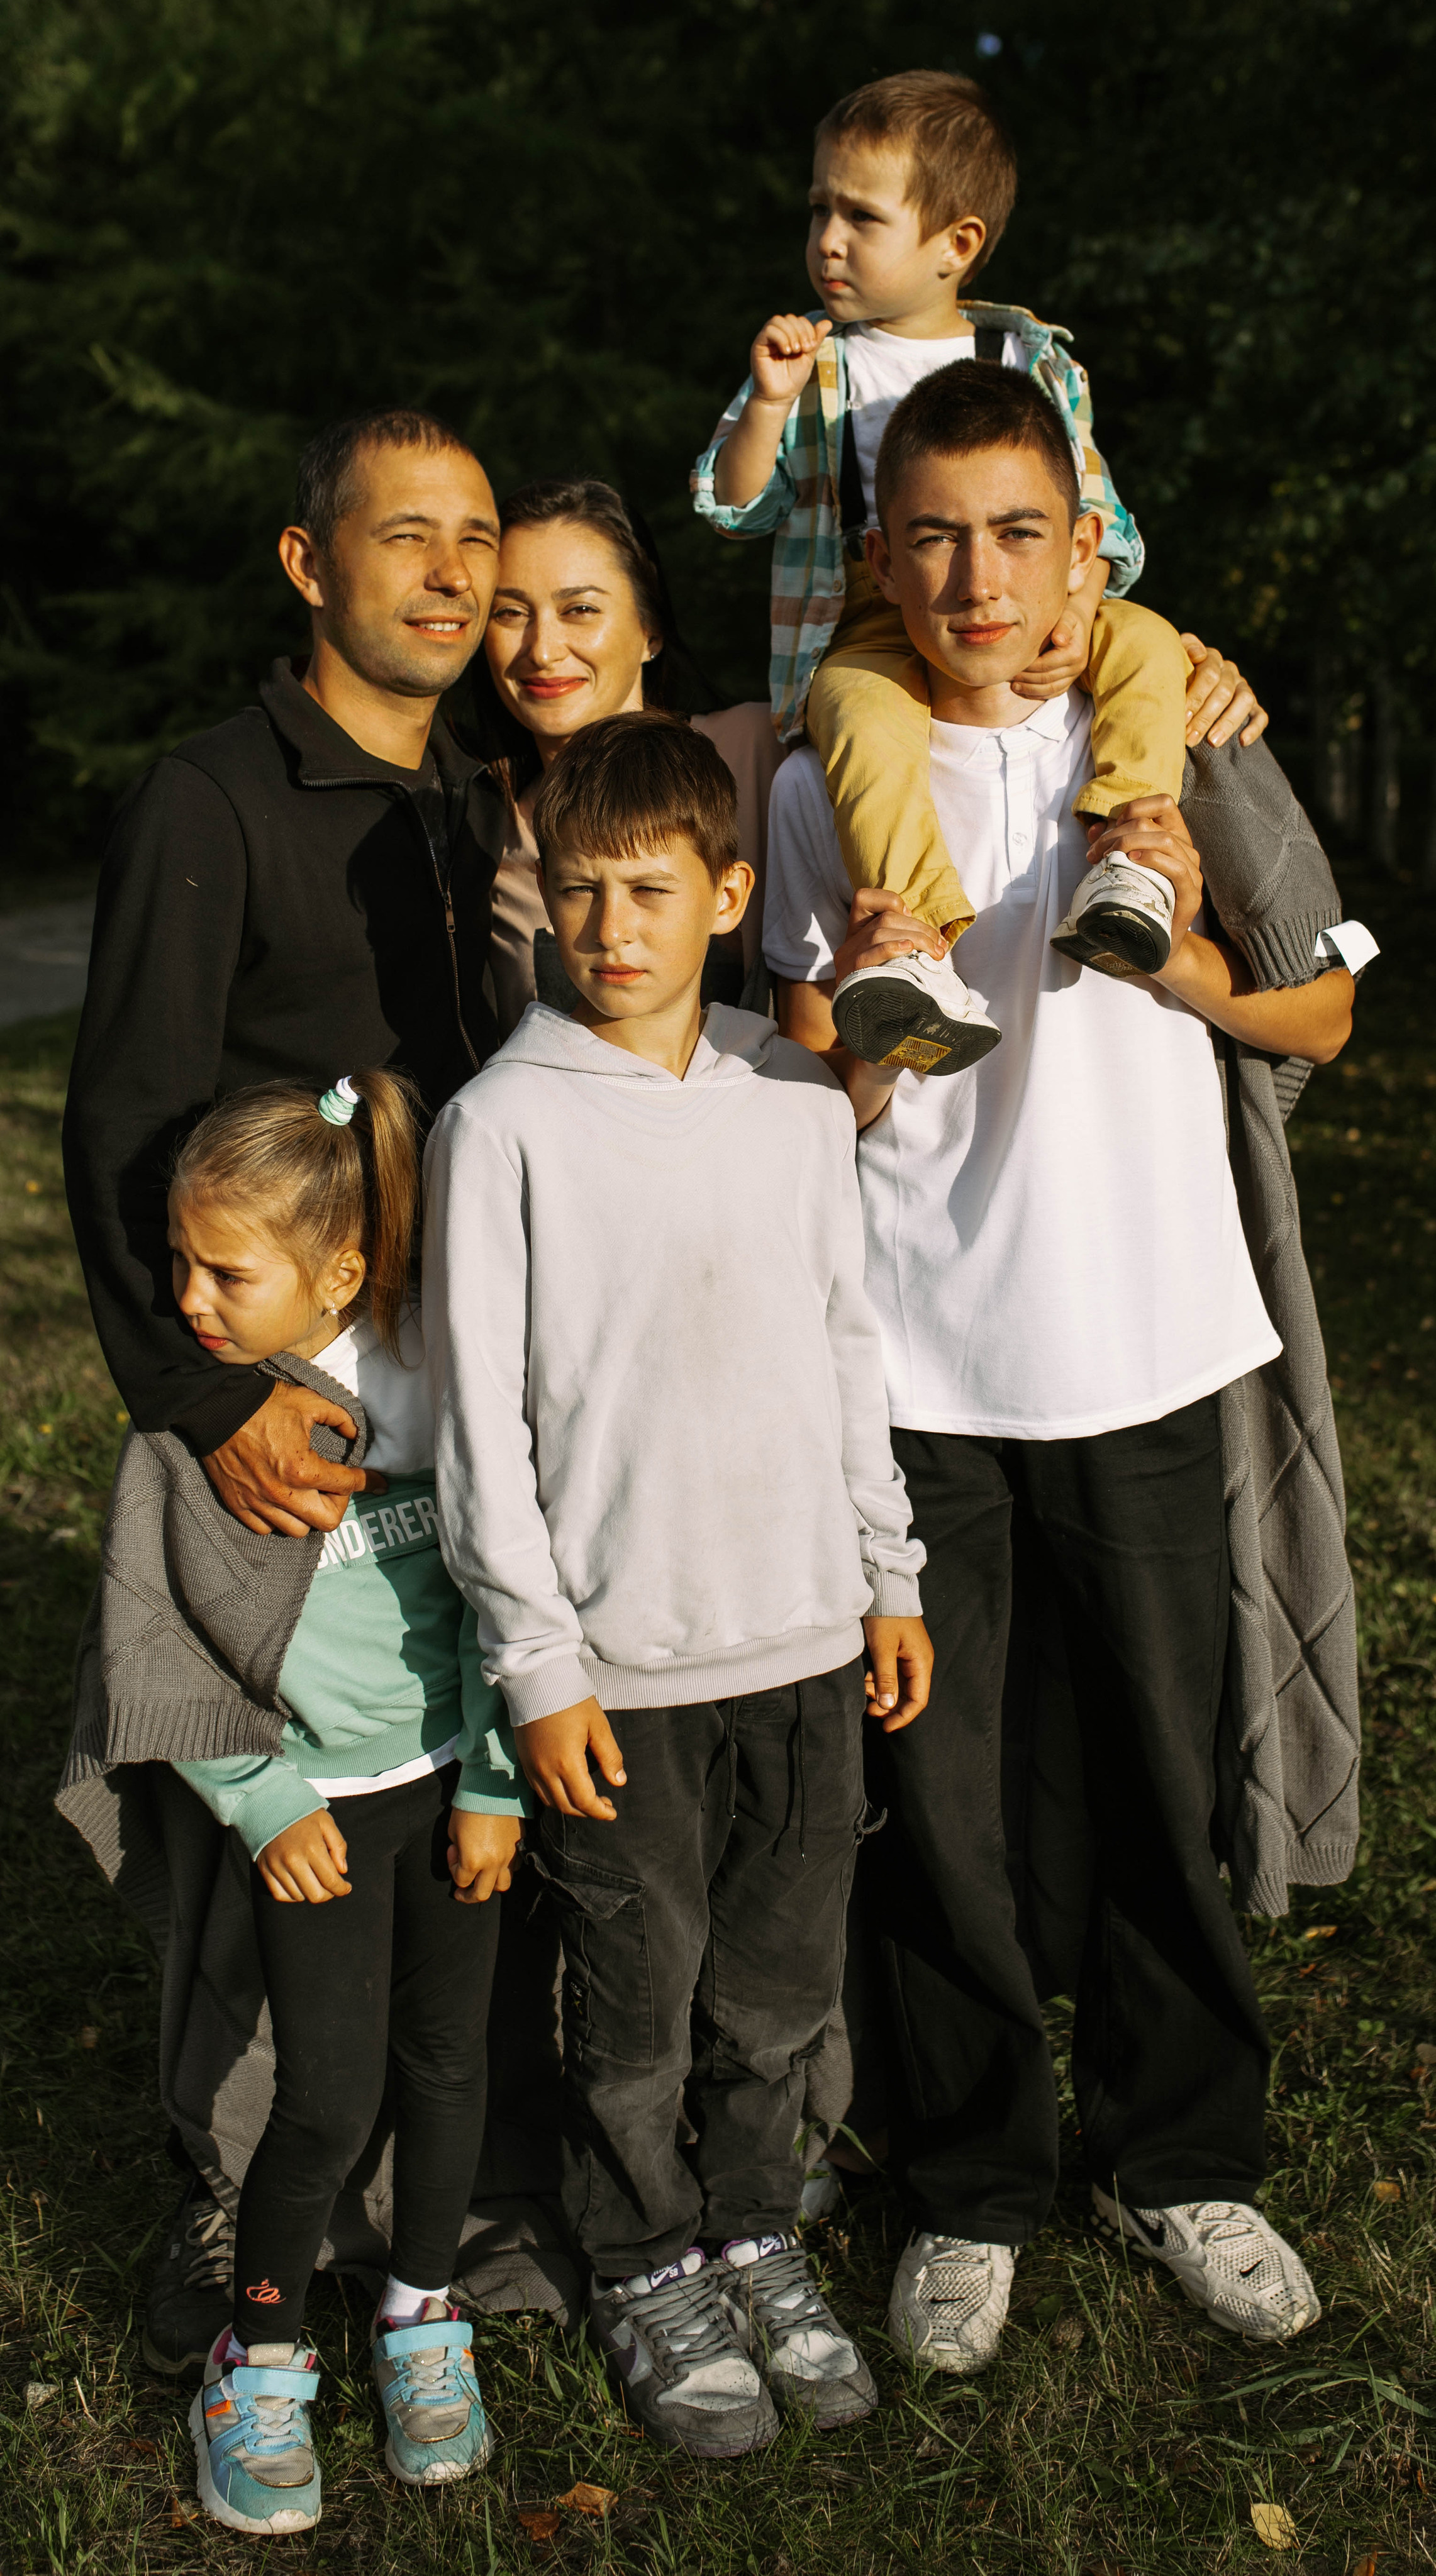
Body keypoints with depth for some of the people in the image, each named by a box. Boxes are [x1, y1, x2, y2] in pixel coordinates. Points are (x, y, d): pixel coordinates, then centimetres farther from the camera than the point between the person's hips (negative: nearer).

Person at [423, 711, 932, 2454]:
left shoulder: (800, 1102, 3)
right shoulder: (503, 1125, -9)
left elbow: (849, 1344, 11)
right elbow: (478, 1415, -8)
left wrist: (888, 1575, 12)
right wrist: (538, 1663, -10)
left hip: (802, 1637, 4)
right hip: (620, 1658, -3)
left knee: (780, 1990, 16)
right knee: (638, 2011, 11)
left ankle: (756, 2240, 39)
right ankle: (647, 2276, 33)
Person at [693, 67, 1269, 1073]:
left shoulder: (1033, 360, 11)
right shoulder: (815, 364, 11)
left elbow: (1097, 518, 8)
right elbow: (735, 507, 5)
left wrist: (1075, 616, -13)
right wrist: (769, 404, -13)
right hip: (868, 628, -2)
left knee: (1150, 646, -23)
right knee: (868, 724, -36)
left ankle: (1136, 856, -31)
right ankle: (912, 947, -46)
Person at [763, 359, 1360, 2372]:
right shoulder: (825, 790, 1)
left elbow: (1322, 1018, 8)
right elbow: (826, 1110, 2)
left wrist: (1181, 951, -11)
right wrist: (849, 1006, -20)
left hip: (1151, 1350, 1)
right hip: (918, 1367, 0)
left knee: (1165, 1776, 10)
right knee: (939, 1794, 6)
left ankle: (1183, 2159, 32)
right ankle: (975, 2187, 27)